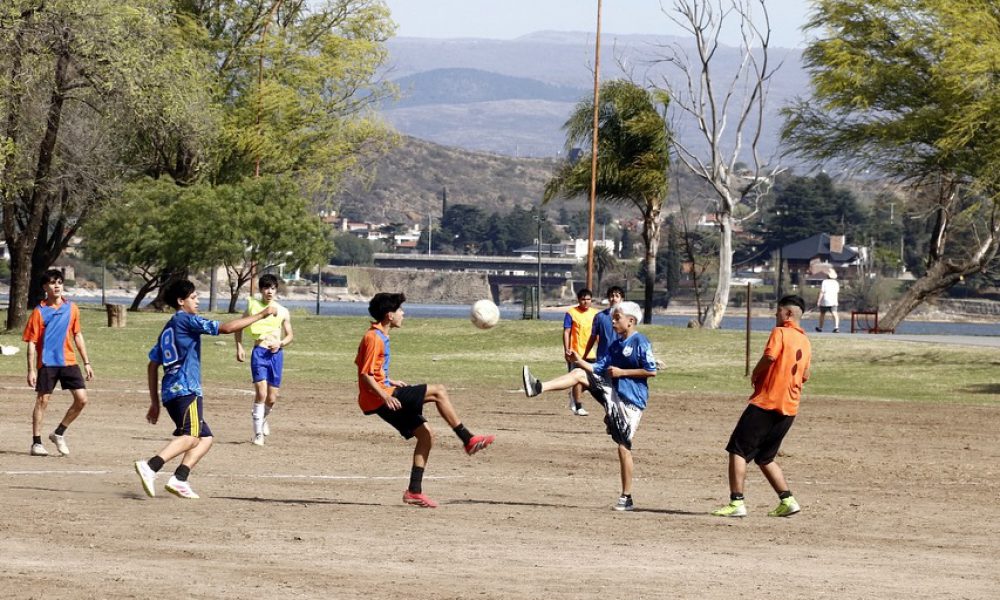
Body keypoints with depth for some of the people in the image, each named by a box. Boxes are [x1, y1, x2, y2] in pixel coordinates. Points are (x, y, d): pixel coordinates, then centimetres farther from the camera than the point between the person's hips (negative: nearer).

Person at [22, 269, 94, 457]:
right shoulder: (39, 312, -4)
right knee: (42, 401, -2)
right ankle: (36, 443, 7)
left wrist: (86, 363, 13)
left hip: (69, 362, 4)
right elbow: (31, 342, -4)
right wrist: (31, 370, -10)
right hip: (47, 363, -4)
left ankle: (59, 434, 13)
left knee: (81, 399, -4)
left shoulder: (72, 308, 8)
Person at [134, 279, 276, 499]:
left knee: (205, 438, 11)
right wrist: (261, 315, -6)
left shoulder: (168, 328, 23)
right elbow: (226, 328, -10)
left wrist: (155, 403, 24)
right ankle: (150, 466, -37)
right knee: (191, 436, -20)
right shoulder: (187, 320, -1)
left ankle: (179, 479, -7)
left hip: (170, 391, 9)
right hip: (186, 390, -9)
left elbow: (152, 366, 23)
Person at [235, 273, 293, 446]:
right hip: (259, 352, -2)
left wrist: (280, 344, -7)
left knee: (272, 398, 6)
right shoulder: (253, 306, 2)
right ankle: (258, 433, -9)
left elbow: (290, 335, 14)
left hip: (276, 354, 2)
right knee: (261, 393, -16)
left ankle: (263, 418, 39)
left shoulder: (282, 311, 7)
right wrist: (239, 347, -1)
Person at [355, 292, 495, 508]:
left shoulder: (379, 336, 15)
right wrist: (385, 395, -28)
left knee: (426, 434, 7)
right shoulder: (374, 338, -15)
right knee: (438, 391, -16)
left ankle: (414, 491, 7)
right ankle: (468, 440, -12)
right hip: (378, 399, -10)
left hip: (385, 396, 10)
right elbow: (365, 375, -20)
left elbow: (363, 366, 24)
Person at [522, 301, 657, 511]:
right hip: (612, 392, 7)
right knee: (579, 373, -7)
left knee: (623, 447, -6)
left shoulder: (640, 342, -10)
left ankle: (626, 498, 2)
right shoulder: (616, 344, 13)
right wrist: (580, 360, -4)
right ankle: (538, 387, -21)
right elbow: (598, 369, 11)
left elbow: (652, 371, -15)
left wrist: (622, 372, -13)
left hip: (631, 401, -7)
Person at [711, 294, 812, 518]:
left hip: (766, 402, -8)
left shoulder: (780, 333, -7)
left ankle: (737, 503, -12)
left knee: (738, 450, -4)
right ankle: (787, 500, 10)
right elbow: (805, 376, 21)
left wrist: (755, 374, -6)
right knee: (765, 458, 18)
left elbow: (770, 357, -22)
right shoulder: (805, 342, 17)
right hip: (790, 408, 8)